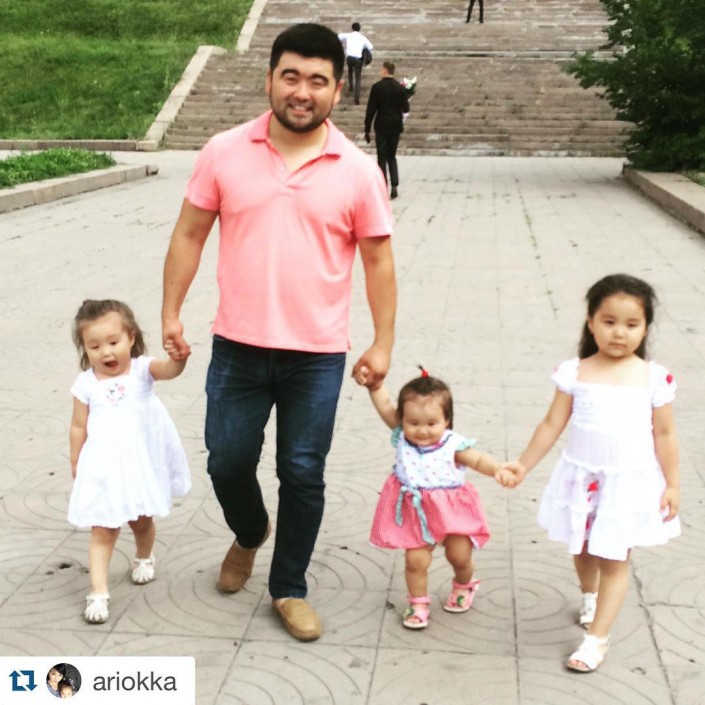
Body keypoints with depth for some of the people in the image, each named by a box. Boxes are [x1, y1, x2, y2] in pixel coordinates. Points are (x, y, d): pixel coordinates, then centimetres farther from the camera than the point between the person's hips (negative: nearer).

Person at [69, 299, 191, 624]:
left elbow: (168, 370, -29)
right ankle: (98, 592, 3)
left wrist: (178, 357, -51)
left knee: (141, 521, 22)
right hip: (103, 469, -1)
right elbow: (79, 427, 2)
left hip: (141, 464, 1)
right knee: (103, 531, -1)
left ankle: (144, 558, 50)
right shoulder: (86, 384, -7)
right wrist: (76, 465, 7)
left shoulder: (142, 369, -8)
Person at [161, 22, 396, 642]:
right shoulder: (225, 153, -2)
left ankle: (289, 589, 26)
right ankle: (249, 535, 43)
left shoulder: (358, 171, -4)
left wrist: (383, 343, -1)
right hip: (237, 347, 1)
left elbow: (378, 260, 2)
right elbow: (190, 234, 5)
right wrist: (171, 312, 2)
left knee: (303, 474, 6)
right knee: (228, 462, 10)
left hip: (317, 356, -1)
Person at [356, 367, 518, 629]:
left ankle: (463, 586, 44)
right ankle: (418, 603, 21)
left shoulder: (453, 445, -16)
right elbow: (386, 406, -10)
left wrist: (498, 470, -46)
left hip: (451, 511, -1)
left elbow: (478, 460, -28)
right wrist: (374, 384, -23)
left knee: (460, 557, 11)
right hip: (415, 514, 1)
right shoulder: (403, 437, -9)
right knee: (416, 560, -3)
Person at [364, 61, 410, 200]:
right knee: (392, 157, 15)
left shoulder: (377, 87, -9)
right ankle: (394, 186, 3)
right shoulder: (400, 88, 0)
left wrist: (367, 129, -3)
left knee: (382, 158, 3)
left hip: (381, 126, -3)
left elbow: (371, 109, -8)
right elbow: (406, 108, 1)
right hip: (396, 126, 3)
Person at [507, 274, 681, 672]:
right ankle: (591, 596, 52)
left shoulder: (655, 378, -9)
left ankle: (597, 638, 15)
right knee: (582, 548, 22)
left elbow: (665, 435, -3)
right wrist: (524, 465, -2)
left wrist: (672, 485, -2)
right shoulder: (575, 373, -8)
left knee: (614, 559, 4)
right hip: (582, 477, 2)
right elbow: (552, 425, -2)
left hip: (630, 482, -2)